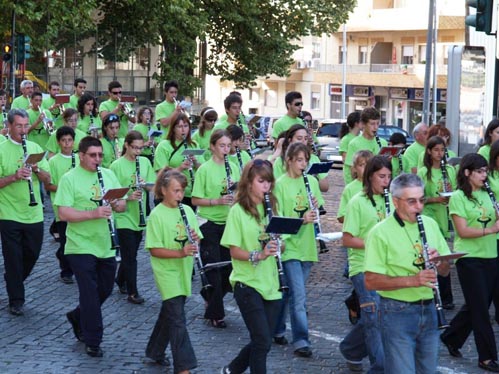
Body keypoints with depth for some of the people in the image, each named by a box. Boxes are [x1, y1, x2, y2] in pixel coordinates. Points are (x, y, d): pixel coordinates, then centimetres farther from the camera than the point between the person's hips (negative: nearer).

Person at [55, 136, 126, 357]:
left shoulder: (108, 175, 8)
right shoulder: (69, 179, -9)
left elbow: (122, 205, 10)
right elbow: (63, 214, -17)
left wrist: (116, 205, -14)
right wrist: (93, 213, -27)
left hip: (106, 246, 6)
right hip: (81, 246, -6)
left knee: (105, 290, 15)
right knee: (90, 293, -2)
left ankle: (77, 317, 39)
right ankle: (92, 341, 10)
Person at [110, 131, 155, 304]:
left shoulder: (145, 162, 6)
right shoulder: (117, 165, -10)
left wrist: (145, 184, -13)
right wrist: (128, 197, -27)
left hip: (139, 216, 5)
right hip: (124, 217, -5)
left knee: (130, 254, 16)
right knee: (130, 257, -4)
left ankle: (121, 281, 36)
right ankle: (132, 292, 1)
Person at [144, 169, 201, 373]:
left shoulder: (187, 211, 6)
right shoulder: (156, 215, -12)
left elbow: (195, 239, 13)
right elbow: (154, 249, -16)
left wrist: (195, 239, -11)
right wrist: (181, 252, -27)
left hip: (183, 271, 6)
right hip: (167, 273, -6)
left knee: (170, 313, 18)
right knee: (177, 320, -10)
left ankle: (155, 351, 37)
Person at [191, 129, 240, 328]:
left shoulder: (233, 168, 7)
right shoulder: (205, 169, -8)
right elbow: (196, 200, -10)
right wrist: (217, 201, -22)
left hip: (228, 223, 5)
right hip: (209, 224, -5)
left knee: (228, 268, 8)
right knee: (213, 269, -2)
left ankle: (210, 299, 32)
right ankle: (215, 314, 6)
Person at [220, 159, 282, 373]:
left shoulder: (269, 208, 9)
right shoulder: (238, 211, -8)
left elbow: (279, 245, 14)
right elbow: (234, 251, -11)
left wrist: (277, 245, -9)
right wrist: (258, 255, -26)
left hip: (270, 284, 6)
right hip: (247, 284, -6)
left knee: (262, 341, 10)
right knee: (263, 341, -9)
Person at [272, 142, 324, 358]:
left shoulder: (311, 182, 8)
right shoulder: (280, 185, -8)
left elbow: (318, 213, 15)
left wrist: (316, 207, -8)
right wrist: (301, 219, -25)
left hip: (307, 247, 5)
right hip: (290, 246, -5)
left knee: (290, 293, 15)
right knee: (299, 296, -10)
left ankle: (277, 330, 31)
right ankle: (301, 341, -7)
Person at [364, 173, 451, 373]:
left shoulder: (430, 224, 7)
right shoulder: (380, 233, -11)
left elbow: (445, 271, 12)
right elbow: (370, 281, -16)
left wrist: (438, 261, -12)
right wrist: (412, 280, -26)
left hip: (429, 310, 6)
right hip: (397, 313, -6)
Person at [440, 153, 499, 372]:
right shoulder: (458, 197, -9)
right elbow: (463, 231, -16)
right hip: (469, 258, -7)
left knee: (476, 306, 14)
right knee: (480, 309, -3)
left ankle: (451, 338, 32)